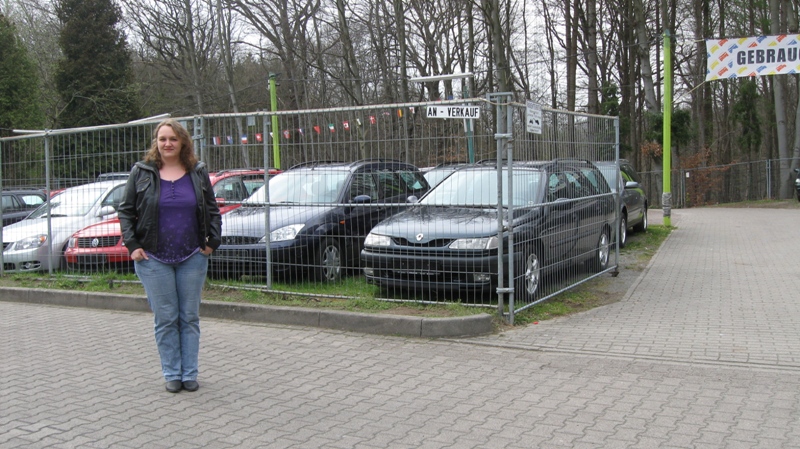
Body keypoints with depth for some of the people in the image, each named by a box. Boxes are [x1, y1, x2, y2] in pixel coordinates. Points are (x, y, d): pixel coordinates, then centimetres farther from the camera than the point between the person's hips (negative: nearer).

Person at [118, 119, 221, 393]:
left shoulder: (198, 173, 6)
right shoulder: (141, 173, 2)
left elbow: (213, 209, 11)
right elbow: (125, 211, 5)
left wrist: (212, 241, 2)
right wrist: (132, 245, -5)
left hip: (192, 257, 1)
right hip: (153, 258, -1)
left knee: (190, 317, 6)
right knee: (165, 319, 3)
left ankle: (190, 374, 15)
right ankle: (172, 374, 13)